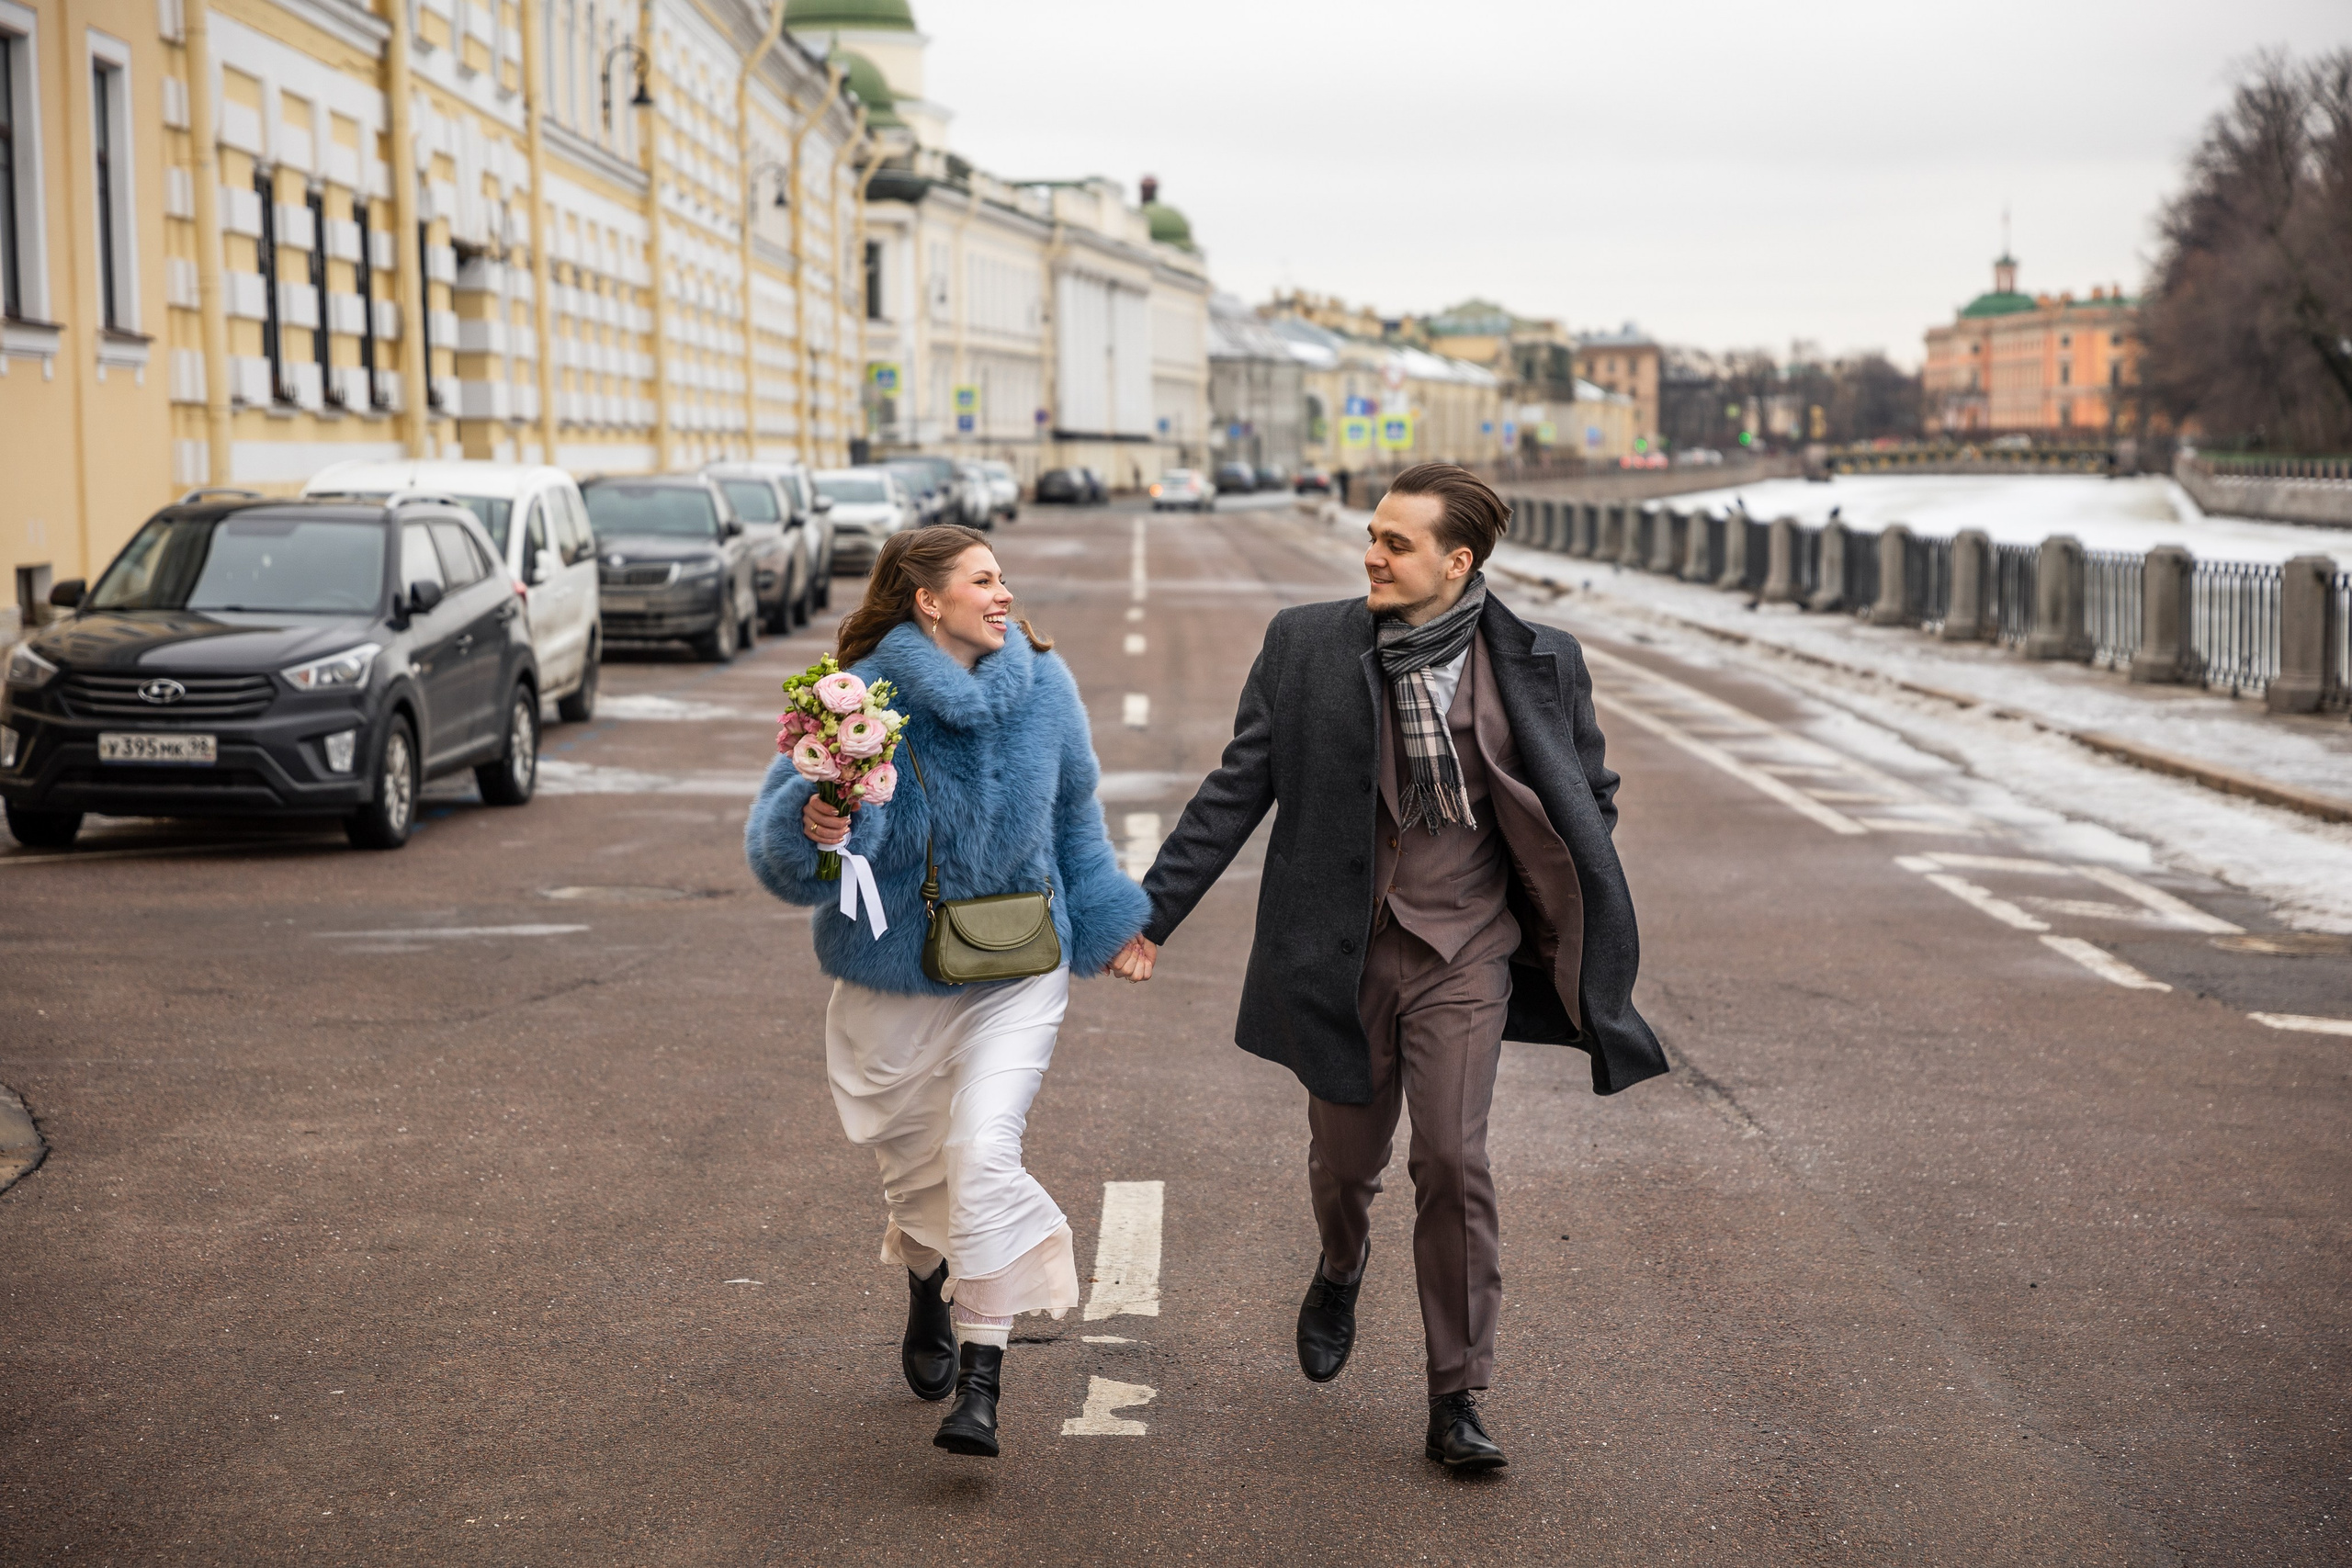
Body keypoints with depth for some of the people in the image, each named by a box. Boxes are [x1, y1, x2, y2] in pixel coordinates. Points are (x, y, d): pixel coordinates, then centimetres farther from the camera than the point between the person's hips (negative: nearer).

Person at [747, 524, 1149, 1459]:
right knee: (913, 1159, 15)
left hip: (1015, 971, 0)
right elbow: (775, 848, -17)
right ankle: (930, 1292, 49)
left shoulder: (1041, 685, -4)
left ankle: (980, 1383, -12)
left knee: (984, 1152, -16)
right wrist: (818, 831, -39)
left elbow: (1072, 812, 14)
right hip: (893, 973, 0)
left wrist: (1107, 922, 19)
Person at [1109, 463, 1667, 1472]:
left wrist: (1575, 945, 6)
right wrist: (1153, 913, -1)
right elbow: (1237, 791, 2)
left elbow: (1589, 802, 10)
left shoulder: (1538, 666, -3)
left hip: (1466, 952, -1)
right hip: (1345, 951, 1)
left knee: (1452, 1162, -11)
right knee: (1345, 1158, 12)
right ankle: (1341, 1270, 49)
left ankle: (1456, 1400, 0)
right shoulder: (1307, 647, -2)